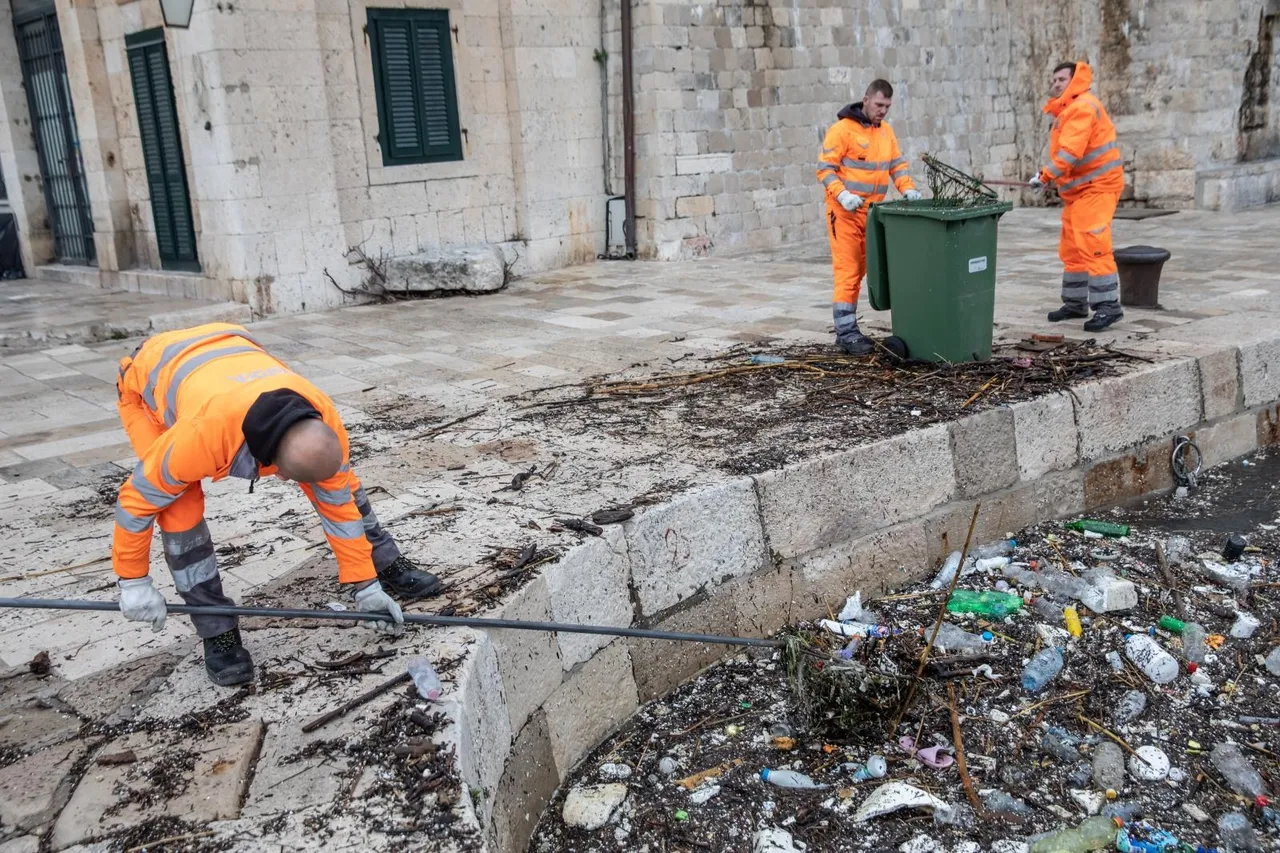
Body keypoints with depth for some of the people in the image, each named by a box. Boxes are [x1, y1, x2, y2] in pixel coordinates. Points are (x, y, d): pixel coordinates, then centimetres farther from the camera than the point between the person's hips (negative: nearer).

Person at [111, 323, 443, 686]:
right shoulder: (202, 434, -46)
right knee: (181, 506, -22)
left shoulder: (322, 419, -32)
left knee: (340, 478, -4)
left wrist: (366, 586, -13)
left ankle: (386, 564, 15)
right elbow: (138, 498, -29)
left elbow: (338, 502, -17)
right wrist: (133, 582, -18)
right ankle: (218, 631, -5)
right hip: (148, 379, -3)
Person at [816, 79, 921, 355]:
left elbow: (897, 164, 15)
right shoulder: (843, 129, -10)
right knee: (847, 272, -8)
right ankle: (846, 333, -5)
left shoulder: (885, 130, 12)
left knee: (859, 271, 10)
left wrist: (907, 188, -3)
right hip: (846, 212, -7)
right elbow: (825, 169, -13)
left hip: (871, 212, 7)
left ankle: (847, 328, 18)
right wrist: (842, 194, -26)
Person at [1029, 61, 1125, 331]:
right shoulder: (1069, 110, 18)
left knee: (1093, 247, -16)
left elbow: (1071, 151, -26)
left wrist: (1045, 176, -24)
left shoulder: (1083, 107, -16)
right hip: (1078, 190, 11)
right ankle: (1075, 303, 24)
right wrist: (1051, 177, 2)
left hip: (1096, 187, -11)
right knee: (1071, 249, 14)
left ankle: (1108, 306, -14)